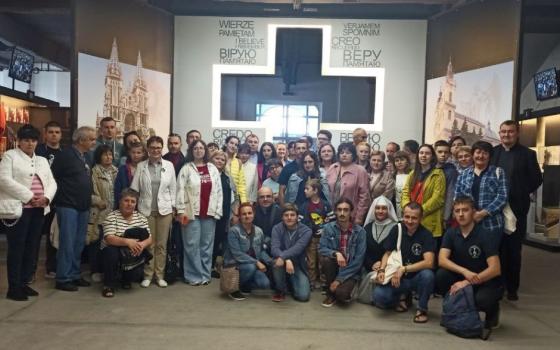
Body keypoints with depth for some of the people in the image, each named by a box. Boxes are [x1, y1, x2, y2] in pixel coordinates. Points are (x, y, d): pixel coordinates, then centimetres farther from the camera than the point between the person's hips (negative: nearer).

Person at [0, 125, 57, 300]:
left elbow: (51, 182, 12)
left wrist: (46, 197, -9)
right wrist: (28, 197, -16)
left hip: (38, 210, 6)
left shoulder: (42, 160, 19)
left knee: (32, 248, 8)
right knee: (17, 248, -3)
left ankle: (23, 283, 19)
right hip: (19, 209, -6)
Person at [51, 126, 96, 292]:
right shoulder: (65, 155, -11)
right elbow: (52, 178, -12)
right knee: (67, 243, -3)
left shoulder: (86, 157, 13)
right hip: (68, 206, -8)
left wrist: (88, 200, 12)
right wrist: (62, 195, -6)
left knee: (79, 244, 13)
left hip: (83, 207, 8)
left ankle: (74, 275, 23)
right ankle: (63, 279, 6)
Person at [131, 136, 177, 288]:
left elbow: (173, 188, 6)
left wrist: (173, 207, 3)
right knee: (148, 244, 3)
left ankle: (160, 275, 16)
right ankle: (147, 275, 16)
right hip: (146, 209, 0)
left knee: (162, 244, 5)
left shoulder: (169, 165, 4)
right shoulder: (141, 166, 3)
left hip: (164, 209, 1)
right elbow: (134, 188, 3)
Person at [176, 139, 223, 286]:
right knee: (192, 245, -1)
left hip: (209, 213, 3)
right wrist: (181, 211, -10)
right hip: (192, 212, -3)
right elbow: (181, 191, -3)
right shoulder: (186, 169, 1)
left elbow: (219, 191, 8)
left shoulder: (213, 169, 9)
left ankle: (205, 275, 17)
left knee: (207, 245, 7)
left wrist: (217, 210, 2)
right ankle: (194, 276, 9)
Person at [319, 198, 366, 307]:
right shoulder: (328, 228, -6)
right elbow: (322, 249, -11)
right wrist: (335, 253, -32)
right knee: (326, 259, -30)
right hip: (334, 267, 3)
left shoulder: (360, 231, -11)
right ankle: (331, 293, -6)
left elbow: (358, 260, -14)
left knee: (341, 293, -30)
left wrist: (340, 278, -18)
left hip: (350, 271, -3)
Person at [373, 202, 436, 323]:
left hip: (417, 278, -2)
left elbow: (429, 262, -26)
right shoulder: (397, 230, -4)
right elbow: (387, 253, 4)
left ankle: (422, 308, -7)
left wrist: (404, 269, -31)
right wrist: (381, 270, -14)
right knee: (378, 296, -22)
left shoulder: (426, 235, -14)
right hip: (397, 278, 2)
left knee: (427, 275, -36)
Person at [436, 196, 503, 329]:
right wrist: (465, 272, -32)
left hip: (486, 281, -3)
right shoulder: (451, 233, -3)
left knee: (482, 299, -35)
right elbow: (442, 260, -16)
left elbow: (495, 269, -23)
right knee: (441, 275, -25)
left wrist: (467, 282, -29)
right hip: (461, 279, 3)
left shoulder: (484, 235, -15)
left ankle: (493, 309, 4)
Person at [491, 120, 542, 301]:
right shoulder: (492, 152, 8)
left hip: (516, 208, -2)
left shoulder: (527, 154, 1)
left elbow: (537, 179, 1)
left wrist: (522, 193, -3)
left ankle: (512, 287, 16)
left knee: (513, 249, 6)